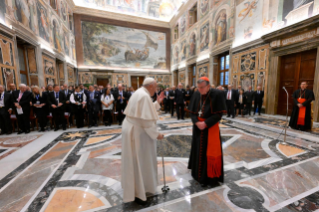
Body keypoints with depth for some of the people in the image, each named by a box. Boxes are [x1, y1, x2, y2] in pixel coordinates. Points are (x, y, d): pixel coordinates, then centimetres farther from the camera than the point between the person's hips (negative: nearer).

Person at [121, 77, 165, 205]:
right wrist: (156, 134, -15)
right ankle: (138, 193, 26)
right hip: (137, 132, -11)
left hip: (132, 129, 11)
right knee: (139, 160, 5)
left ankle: (134, 187, 46)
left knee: (135, 160, 24)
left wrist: (157, 102, 11)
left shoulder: (139, 93, 11)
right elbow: (146, 120, -25)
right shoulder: (144, 96, -21)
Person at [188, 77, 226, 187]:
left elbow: (219, 114, -14)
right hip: (198, 127, 5)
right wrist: (196, 122, -13)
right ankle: (198, 173, 40)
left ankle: (210, 176, 28)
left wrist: (205, 123, -20)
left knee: (210, 152, 7)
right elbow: (192, 112, 2)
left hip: (211, 127, -4)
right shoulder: (196, 95, -1)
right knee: (198, 149, 17)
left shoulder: (217, 94, -13)